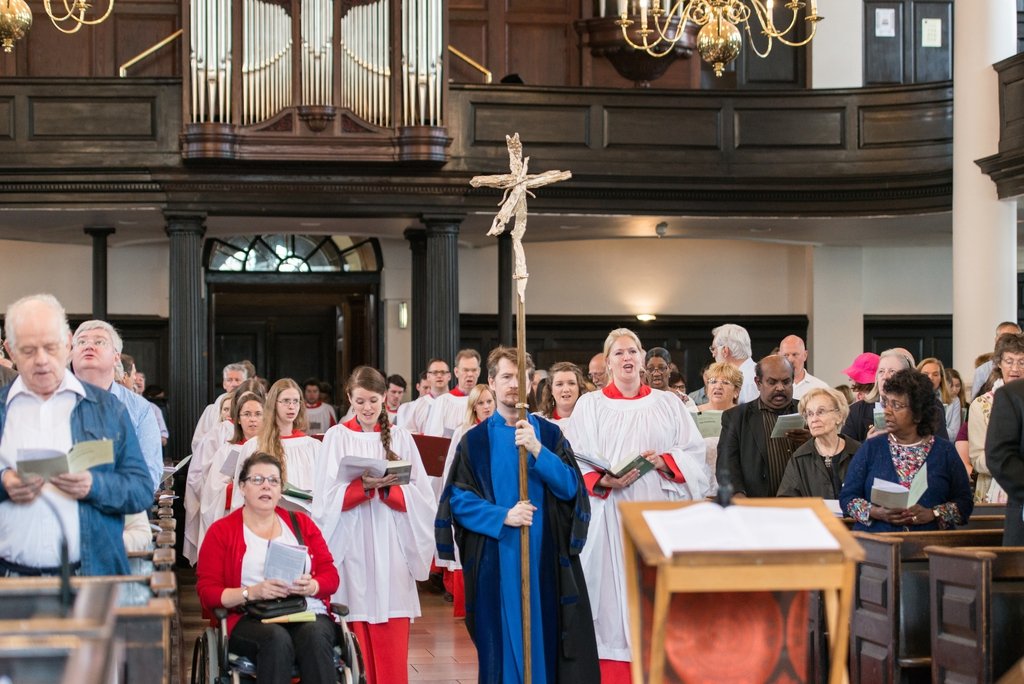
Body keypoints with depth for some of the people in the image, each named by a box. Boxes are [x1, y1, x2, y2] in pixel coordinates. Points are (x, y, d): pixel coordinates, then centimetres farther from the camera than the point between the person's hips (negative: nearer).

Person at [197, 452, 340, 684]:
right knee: (277, 638, -37)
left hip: (309, 615, 2)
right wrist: (251, 592, -13)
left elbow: (331, 575, 16)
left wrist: (312, 586, -9)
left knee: (315, 635, -34)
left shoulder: (302, 524, 23)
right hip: (251, 620, -2)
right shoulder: (221, 531, 14)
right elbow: (207, 591, 5)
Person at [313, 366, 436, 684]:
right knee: (356, 643, -1)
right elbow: (327, 498, -4)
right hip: (351, 547, -1)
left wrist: (387, 488, -15)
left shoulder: (400, 437, 7)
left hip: (390, 548, 1)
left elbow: (420, 496, 3)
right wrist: (364, 485, -18)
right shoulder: (337, 437, 3)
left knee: (392, 646, -3)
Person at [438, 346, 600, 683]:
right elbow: (458, 500, -2)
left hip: (546, 557, 1)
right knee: (504, 640, 3)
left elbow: (570, 488, -4)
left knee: (544, 637, 1)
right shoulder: (474, 440, 4)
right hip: (495, 558, -1)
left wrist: (537, 450, -16)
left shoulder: (549, 434, 7)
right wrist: (502, 517, -16)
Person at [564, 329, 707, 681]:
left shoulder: (668, 403, 11)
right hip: (609, 513, -1)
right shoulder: (589, 405, 8)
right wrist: (602, 482, -15)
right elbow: (574, 460, 2)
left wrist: (665, 461, -11)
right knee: (614, 590, -3)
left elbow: (694, 454, 7)